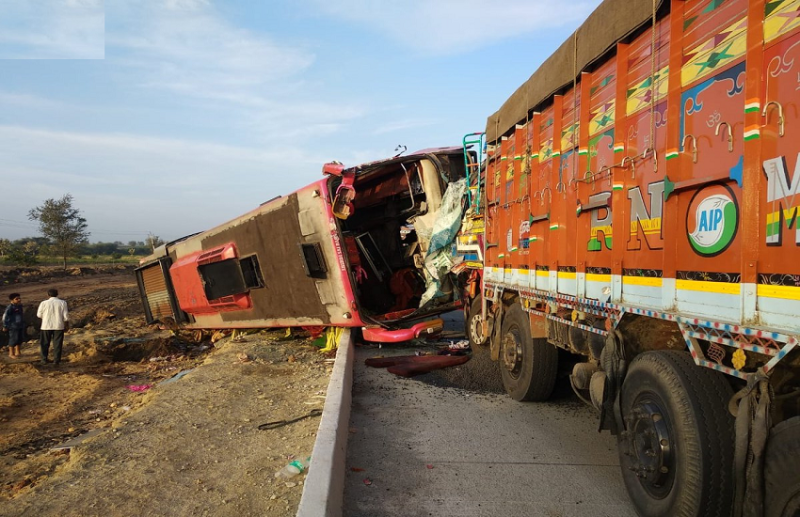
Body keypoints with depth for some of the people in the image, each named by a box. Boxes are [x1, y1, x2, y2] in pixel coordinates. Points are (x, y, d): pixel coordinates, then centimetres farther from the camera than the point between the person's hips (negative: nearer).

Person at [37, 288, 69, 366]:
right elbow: (66, 316, -3)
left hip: (46, 326, 0)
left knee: (45, 343, 14)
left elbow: (39, 315, 2)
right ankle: (56, 360, 5)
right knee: (57, 344, 6)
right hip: (59, 326, 0)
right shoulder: (62, 303, -4)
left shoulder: (44, 303, -5)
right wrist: (67, 325, 7)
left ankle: (44, 359, 17)